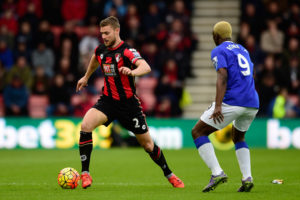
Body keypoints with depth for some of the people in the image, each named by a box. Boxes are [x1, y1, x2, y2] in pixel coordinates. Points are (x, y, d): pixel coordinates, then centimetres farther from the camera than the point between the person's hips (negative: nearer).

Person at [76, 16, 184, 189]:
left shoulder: (127, 51, -17)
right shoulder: (101, 50, 2)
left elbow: (146, 67, -35)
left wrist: (132, 72, -55)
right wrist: (86, 77, 39)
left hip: (128, 102, -4)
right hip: (108, 100, 4)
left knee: (147, 144, 4)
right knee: (86, 125, -23)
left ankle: (169, 174, 28)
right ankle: (85, 174, -16)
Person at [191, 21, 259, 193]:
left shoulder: (219, 51, 0)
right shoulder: (243, 50, 22)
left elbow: (222, 77, -15)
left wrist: (218, 106, -24)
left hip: (232, 101, -7)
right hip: (253, 104, 7)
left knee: (198, 132, 2)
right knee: (238, 137, 30)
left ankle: (217, 173, -15)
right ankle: (247, 177, 9)